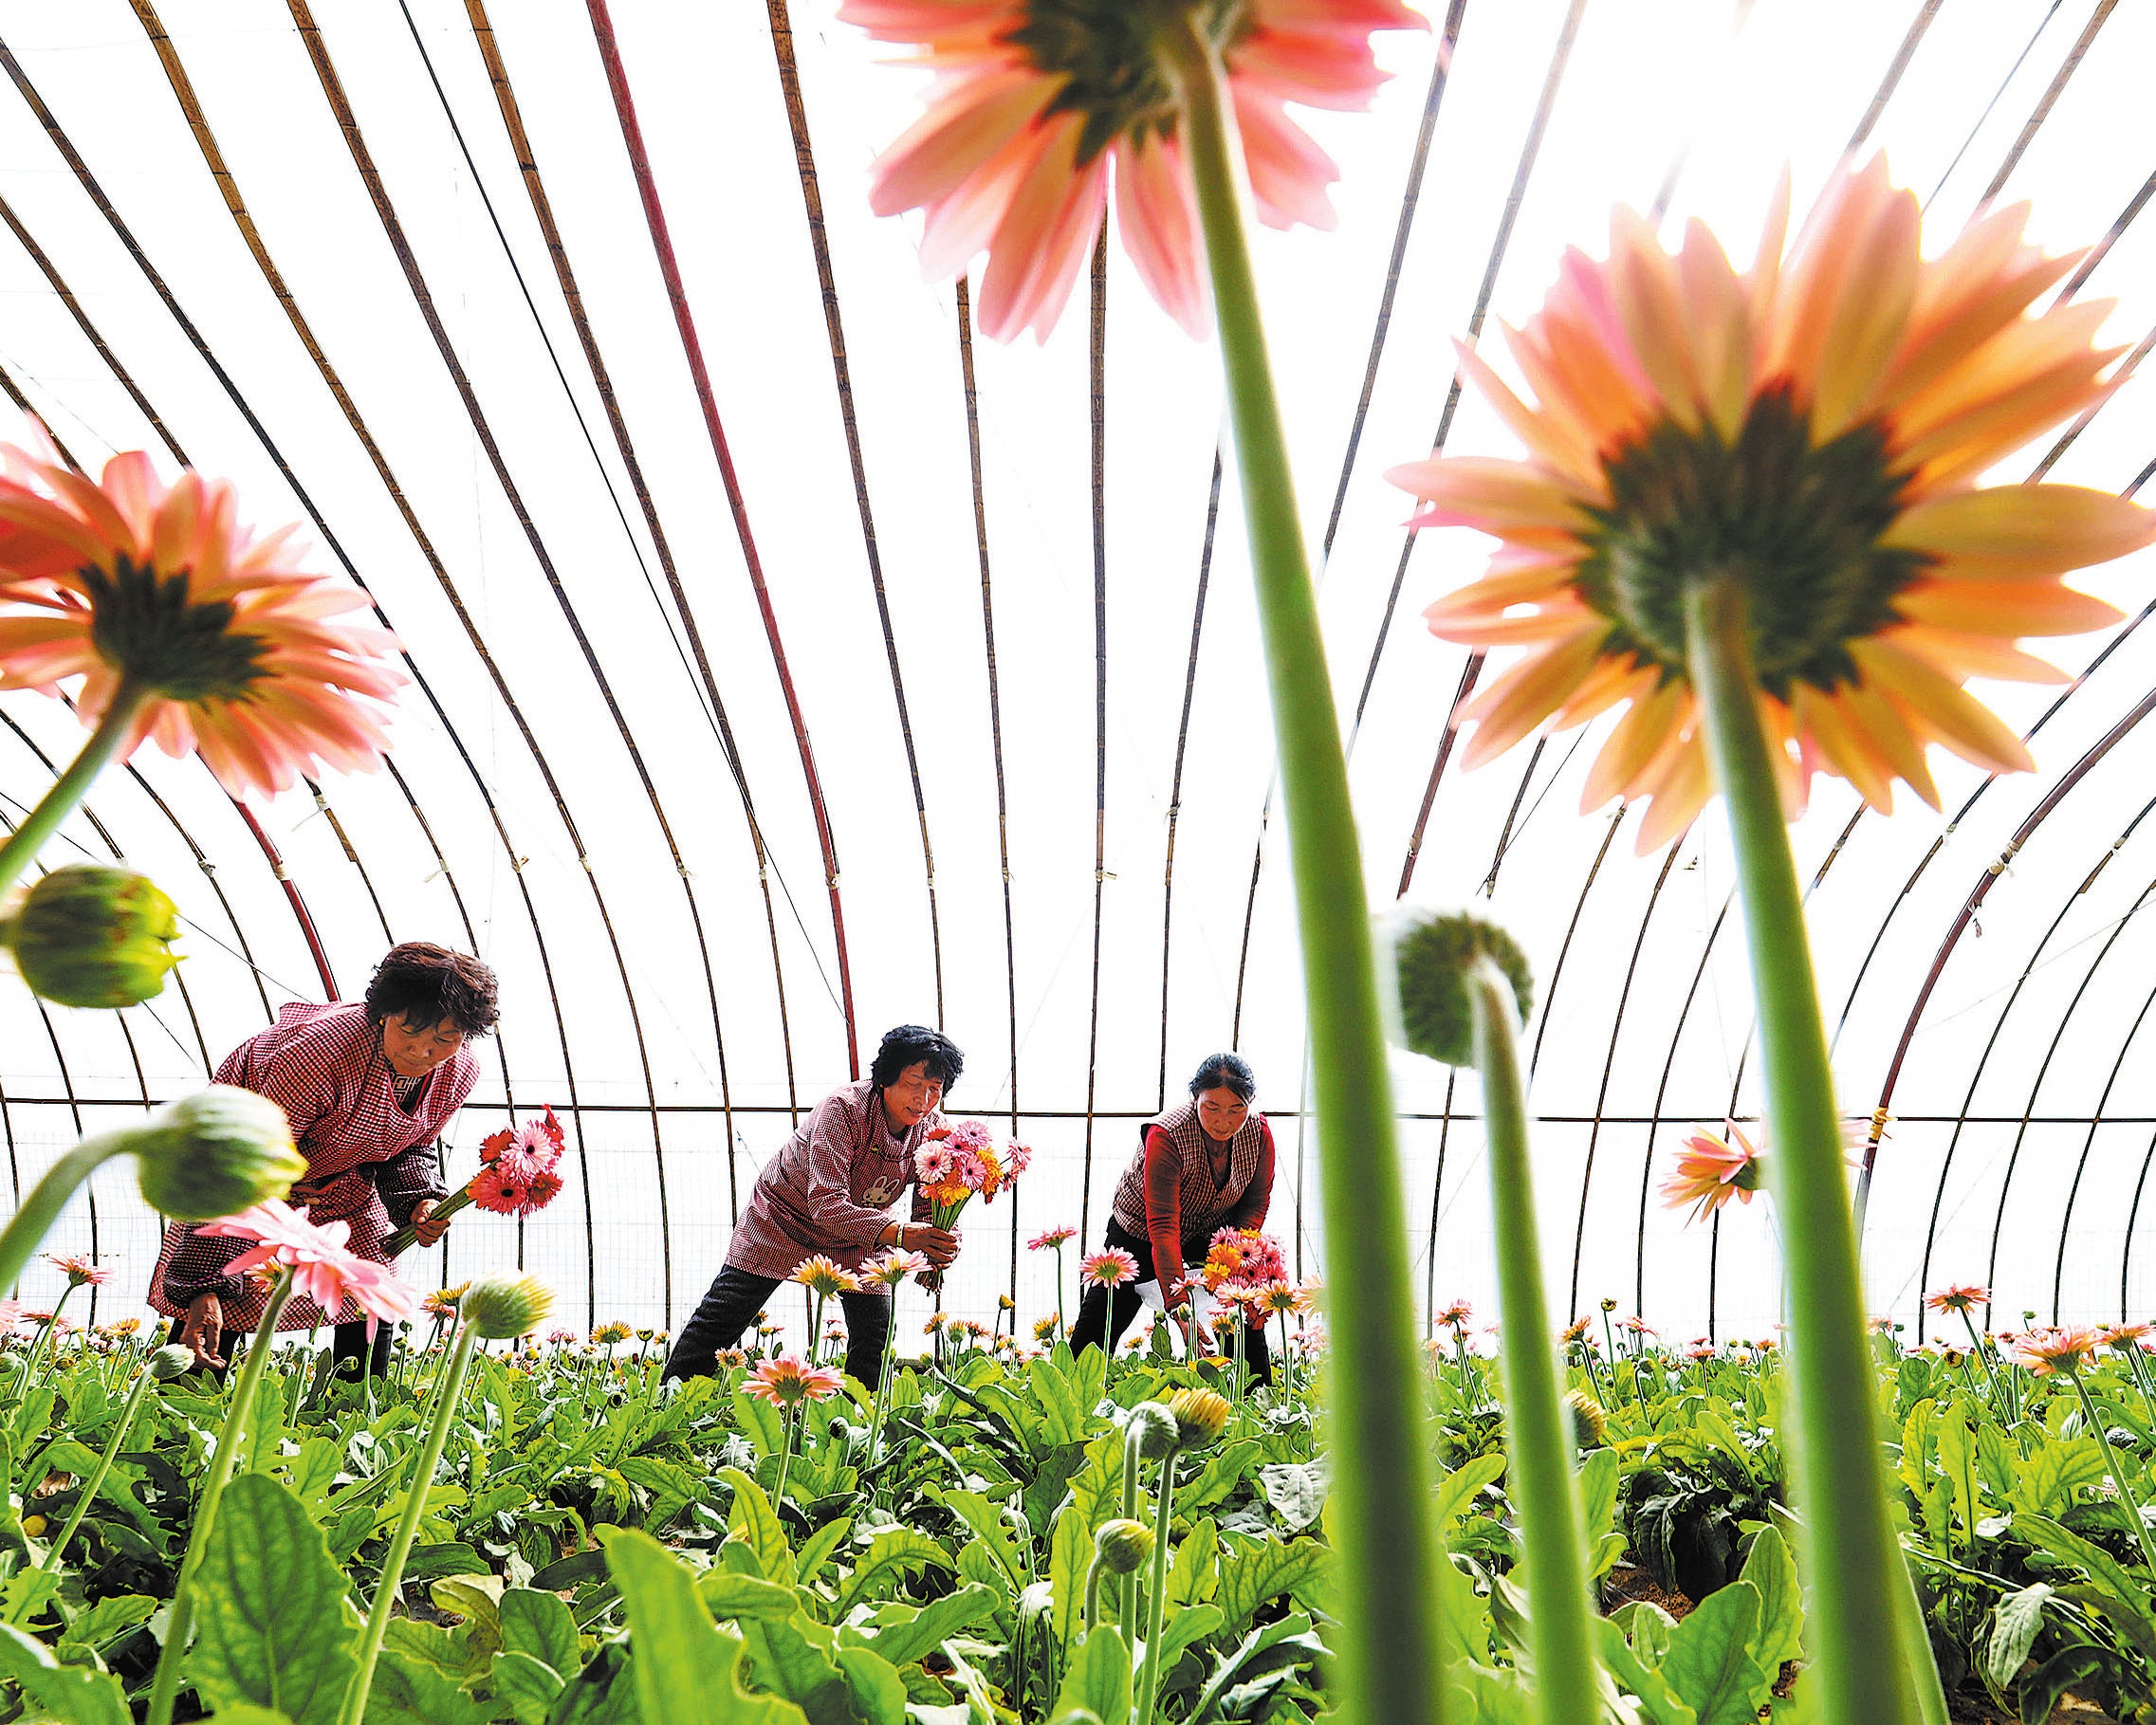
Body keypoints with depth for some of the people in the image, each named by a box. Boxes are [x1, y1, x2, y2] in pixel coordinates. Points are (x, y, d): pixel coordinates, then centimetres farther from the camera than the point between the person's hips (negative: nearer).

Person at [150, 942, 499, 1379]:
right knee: (225, 1301, -16)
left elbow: (407, 1151, -3)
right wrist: (205, 1286, -41)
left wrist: (420, 1201, -24)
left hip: (344, 1174, 5)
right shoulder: (321, 1049, -43)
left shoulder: (460, 1072, -23)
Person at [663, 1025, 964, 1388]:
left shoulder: (933, 1128, -18)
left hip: (858, 1233, 4)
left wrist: (938, 1250, -36)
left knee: (876, 1338, -3)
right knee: (720, 1320, 1)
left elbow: (929, 1210, -12)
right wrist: (897, 1234, -54)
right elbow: (826, 1205, -41)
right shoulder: (843, 1108, -35)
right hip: (787, 1214, -4)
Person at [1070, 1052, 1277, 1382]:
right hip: (1141, 1233, -3)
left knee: (1247, 1321, -4)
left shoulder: (1259, 1132, -21)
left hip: (1213, 1232, 4)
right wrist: (1179, 1306, -47)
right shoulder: (1166, 1136, -36)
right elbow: (1163, 1227, -40)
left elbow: (1258, 1200, -4)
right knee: (1101, 1323, -4)